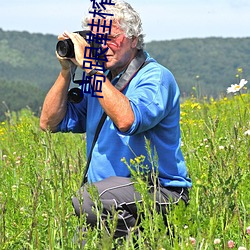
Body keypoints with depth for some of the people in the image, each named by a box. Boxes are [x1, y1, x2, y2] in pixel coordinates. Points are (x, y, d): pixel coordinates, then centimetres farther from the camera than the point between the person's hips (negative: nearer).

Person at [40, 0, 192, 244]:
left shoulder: (156, 78, -9)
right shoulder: (99, 80, 14)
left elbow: (126, 121, -29)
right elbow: (50, 123, 13)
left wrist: (90, 67, -23)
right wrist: (66, 71, 2)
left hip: (160, 192, -6)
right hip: (111, 191, 7)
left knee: (87, 199, -32)